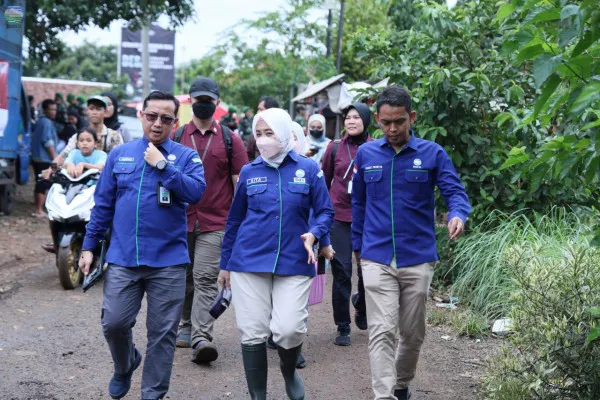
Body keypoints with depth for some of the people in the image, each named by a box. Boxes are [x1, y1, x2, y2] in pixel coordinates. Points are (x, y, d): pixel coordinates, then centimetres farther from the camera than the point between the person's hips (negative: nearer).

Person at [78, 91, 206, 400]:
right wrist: (89, 246, 8)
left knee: (162, 332, 4)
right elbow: (103, 204, 10)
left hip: (168, 261, -1)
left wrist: (163, 165, -17)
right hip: (122, 258, 2)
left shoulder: (186, 157, 1)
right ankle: (124, 366, 32)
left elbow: (196, 192, -17)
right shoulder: (119, 155, 8)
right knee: (114, 323, 1)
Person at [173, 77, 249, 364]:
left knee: (206, 279, -10)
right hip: (180, 220, 2)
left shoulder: (230, 140, 5)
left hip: (215, 223, -2)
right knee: (184, 277, 12)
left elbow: (240, 183, 5)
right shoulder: (177, 137, 7)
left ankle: (201, 337, -15)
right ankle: (186, 325, 28)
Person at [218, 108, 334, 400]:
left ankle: (289, 371, 25)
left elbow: (325, 212, 5)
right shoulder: (249, 172, 6)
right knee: (253, 333, 2)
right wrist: (225, 263, 15)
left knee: (290, 329, -10)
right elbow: (234, 219, 13)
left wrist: (314, 233, -17)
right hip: (249, 262, 1)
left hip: (294, 264, -1)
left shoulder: (308, 169, 2)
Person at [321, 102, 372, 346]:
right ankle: (343, 327, 9)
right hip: (339, 218, 0)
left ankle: (362, 310, 37)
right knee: (341, 271, -1)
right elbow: (325, 181, 11)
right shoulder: (335, 148, 3)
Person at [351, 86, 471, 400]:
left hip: (418, 258, 0)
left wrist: (458, 214, -28)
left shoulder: (432, 153, -2)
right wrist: (357, 245, 16)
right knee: (382, 332, -10)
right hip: (377, 259, 0)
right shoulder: (365, 154, 4)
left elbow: (455, 191, -6)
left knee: (412, 333, 13)